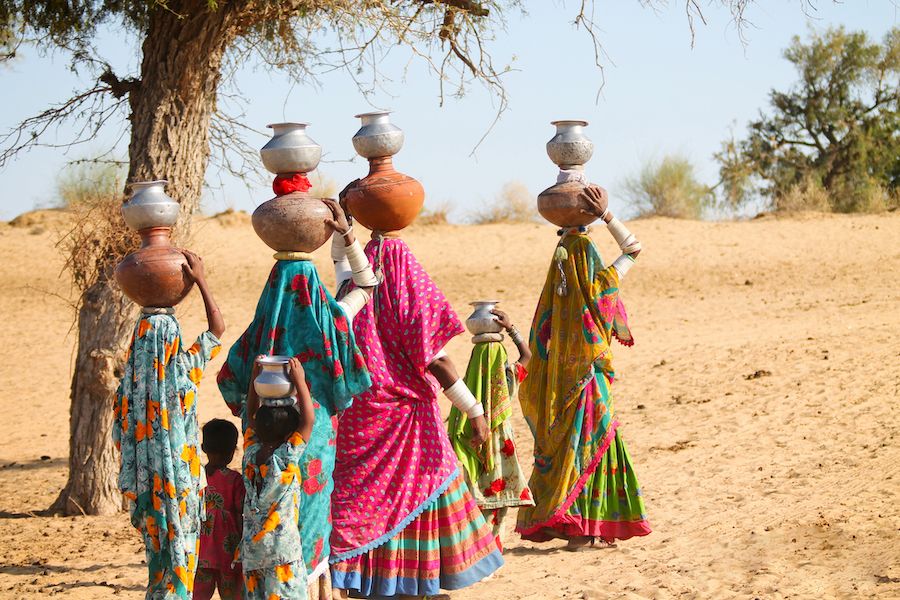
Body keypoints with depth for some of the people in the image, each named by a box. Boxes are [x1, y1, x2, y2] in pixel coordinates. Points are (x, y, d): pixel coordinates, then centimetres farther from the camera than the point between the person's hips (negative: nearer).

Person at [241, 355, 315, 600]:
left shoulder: (251, 453, 2)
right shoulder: (286, 458, -13)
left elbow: (251, 414, 16)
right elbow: (309, 420, -10)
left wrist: (255, 377, 15)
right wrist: (299, 381, -7)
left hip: (251, 546, 6)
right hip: (282, 545, -6)